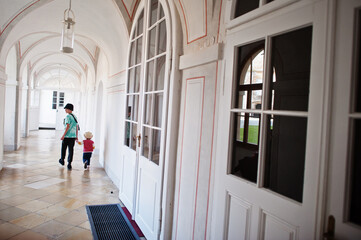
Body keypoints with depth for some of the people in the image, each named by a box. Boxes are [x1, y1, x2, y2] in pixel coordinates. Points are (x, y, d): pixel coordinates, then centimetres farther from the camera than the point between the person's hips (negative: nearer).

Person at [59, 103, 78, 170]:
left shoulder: (68, 116, -11)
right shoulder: (75, 117, 10)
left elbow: (67, 127, -17)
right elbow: (76, 127, 13)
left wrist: (63, 135, -14)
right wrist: (76, 136, 19)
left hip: (67, 136, -6)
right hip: (73, 136, 6)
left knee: (63, 148, 15)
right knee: (71, 150, 4)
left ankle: (62, 160, 33)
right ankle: (69, 164, 2)